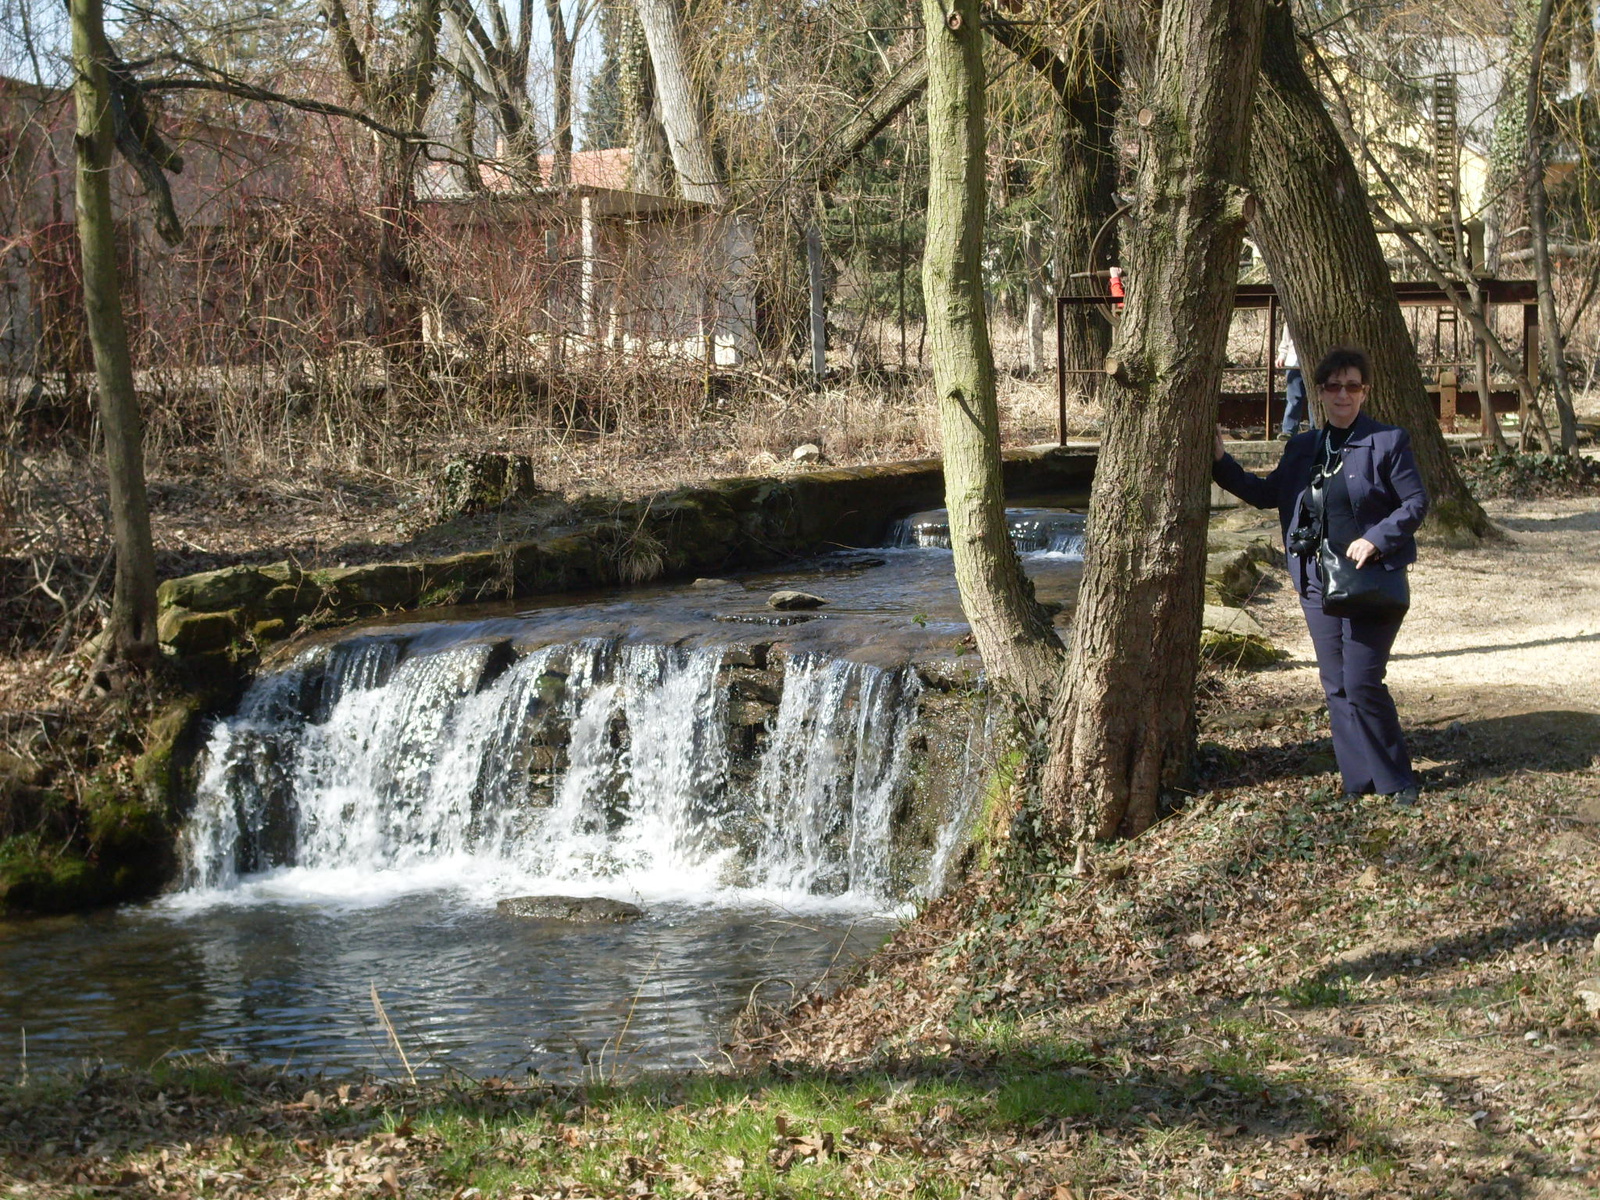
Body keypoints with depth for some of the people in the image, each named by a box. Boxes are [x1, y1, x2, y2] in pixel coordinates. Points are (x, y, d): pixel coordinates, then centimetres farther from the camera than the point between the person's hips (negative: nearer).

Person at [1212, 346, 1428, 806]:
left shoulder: (1388, 442, -3)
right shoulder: (1302, 448, 12)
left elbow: (1416, 502, -4)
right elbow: (1267, 493, 19)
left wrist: (1375, 539, -17)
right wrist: (1222, 462, 10)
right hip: (1318, 582, 6)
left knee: (1362, 682, -10)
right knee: (1336, 684, 7)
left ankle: (1397, 780, 6)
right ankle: (1359, 780, 16)